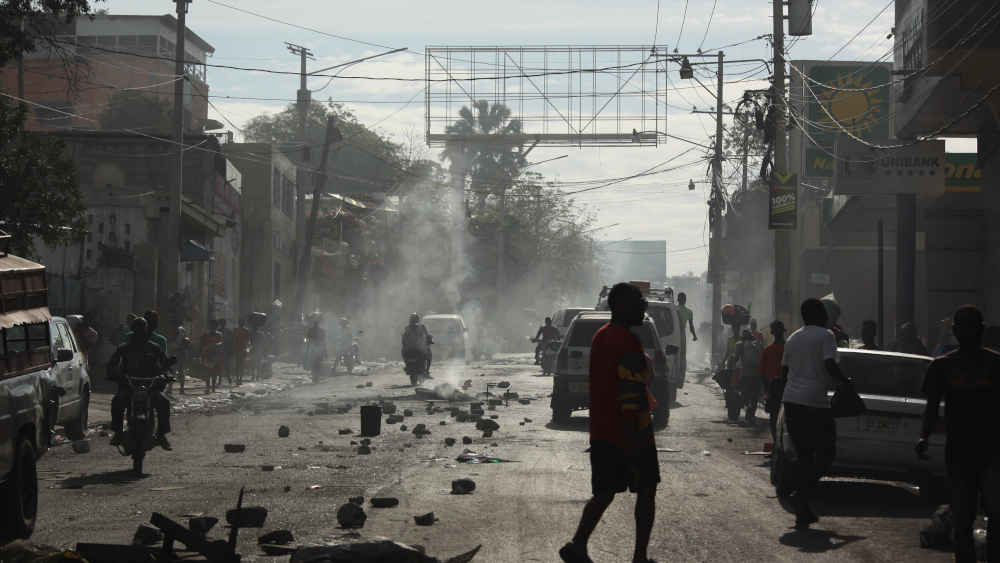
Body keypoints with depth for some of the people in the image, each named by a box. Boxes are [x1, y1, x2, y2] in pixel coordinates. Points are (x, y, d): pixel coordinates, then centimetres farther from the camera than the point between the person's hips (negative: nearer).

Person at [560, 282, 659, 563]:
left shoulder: (600, 337, 12)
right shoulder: (629, 342, -17)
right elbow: (631, 395, -22)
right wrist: (633, 437, -22)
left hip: (601, 433, 8)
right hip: (632, 434, -8)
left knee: (604, 493, 12)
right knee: (646, 492, 6)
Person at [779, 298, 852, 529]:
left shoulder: (793, 338, 16)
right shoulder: (825, 336, -5)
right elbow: (830, 365, -17)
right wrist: (845, 382, -1)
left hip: (791, 400, 7)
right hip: (815, 402, -7)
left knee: (804, 454, 13)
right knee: (826, 452, 3)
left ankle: (802, 511, 8)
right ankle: (799, 495, -15)